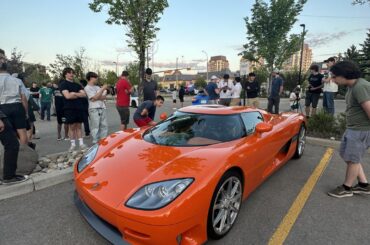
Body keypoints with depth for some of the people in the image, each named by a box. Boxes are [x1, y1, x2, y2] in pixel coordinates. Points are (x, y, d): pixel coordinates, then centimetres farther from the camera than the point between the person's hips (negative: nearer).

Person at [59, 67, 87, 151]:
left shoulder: (77, 85, 18)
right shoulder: (63, 84, 2)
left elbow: (84, 95, 5)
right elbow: (67, 96, -13)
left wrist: (74, 94, -8)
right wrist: (78, 95, -1)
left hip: (79, 107, 4)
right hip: (69, 108, -4)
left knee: (78, 126, 7)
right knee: (72, 126, -1)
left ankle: (81, 144, 8)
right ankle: (73, 145, 6)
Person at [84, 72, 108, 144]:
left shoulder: (97, 87, 19)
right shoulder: (87, 88, -1)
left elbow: (104, 97, 10)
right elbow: (95, 97, -12)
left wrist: (98, 98, -9)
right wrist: (103, 89, -8)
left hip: (102, 108, 7)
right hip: (94, 109, -7)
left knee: (104, 126, 6)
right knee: (95, 127, -7)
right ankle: (95, 142, -2)